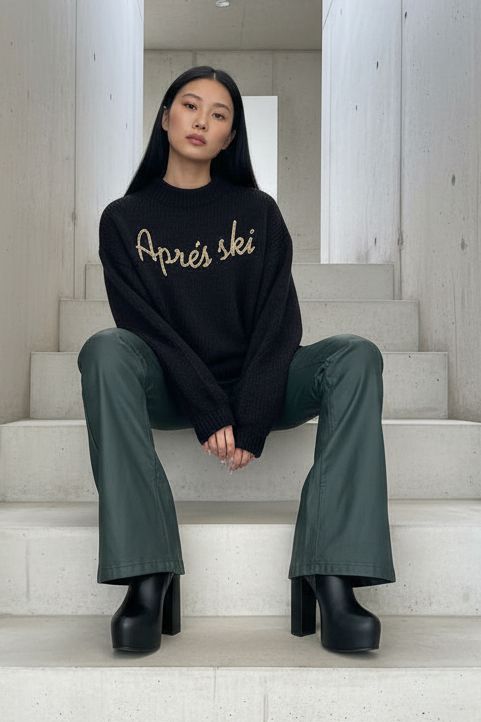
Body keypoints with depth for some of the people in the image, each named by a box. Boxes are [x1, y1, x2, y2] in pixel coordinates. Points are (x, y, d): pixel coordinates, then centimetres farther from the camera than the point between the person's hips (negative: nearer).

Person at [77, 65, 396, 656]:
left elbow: (279, 322, -3)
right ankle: (147, 574, -33)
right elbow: (144, 323, -8)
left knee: (356, 356, -24)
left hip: (252, 387, 1)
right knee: (106, 349, -32)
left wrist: (250, 421, -18)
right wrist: (209, 413, -21)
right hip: (169, 388, -1)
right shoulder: (124, 219, 6)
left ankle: (333, 575, -33)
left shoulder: (257, 212, 8)